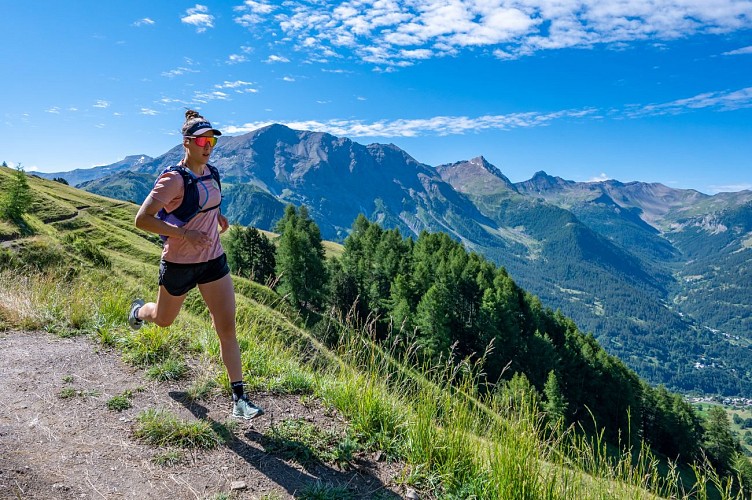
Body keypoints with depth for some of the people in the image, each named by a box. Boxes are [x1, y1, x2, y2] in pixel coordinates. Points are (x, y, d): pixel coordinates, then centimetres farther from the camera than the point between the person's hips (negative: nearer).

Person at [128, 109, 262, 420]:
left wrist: (217, 216, 5)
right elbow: (142, 220, -23)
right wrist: (184, 233, -29)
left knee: (227, 328, -3)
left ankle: (239, 400, 3)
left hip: (214, 260, 5)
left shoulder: (211, 173, 3)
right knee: (164, 319, 21)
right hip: (179, 264, -4)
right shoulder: (174, 178, -19)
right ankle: (139, 310, 60)